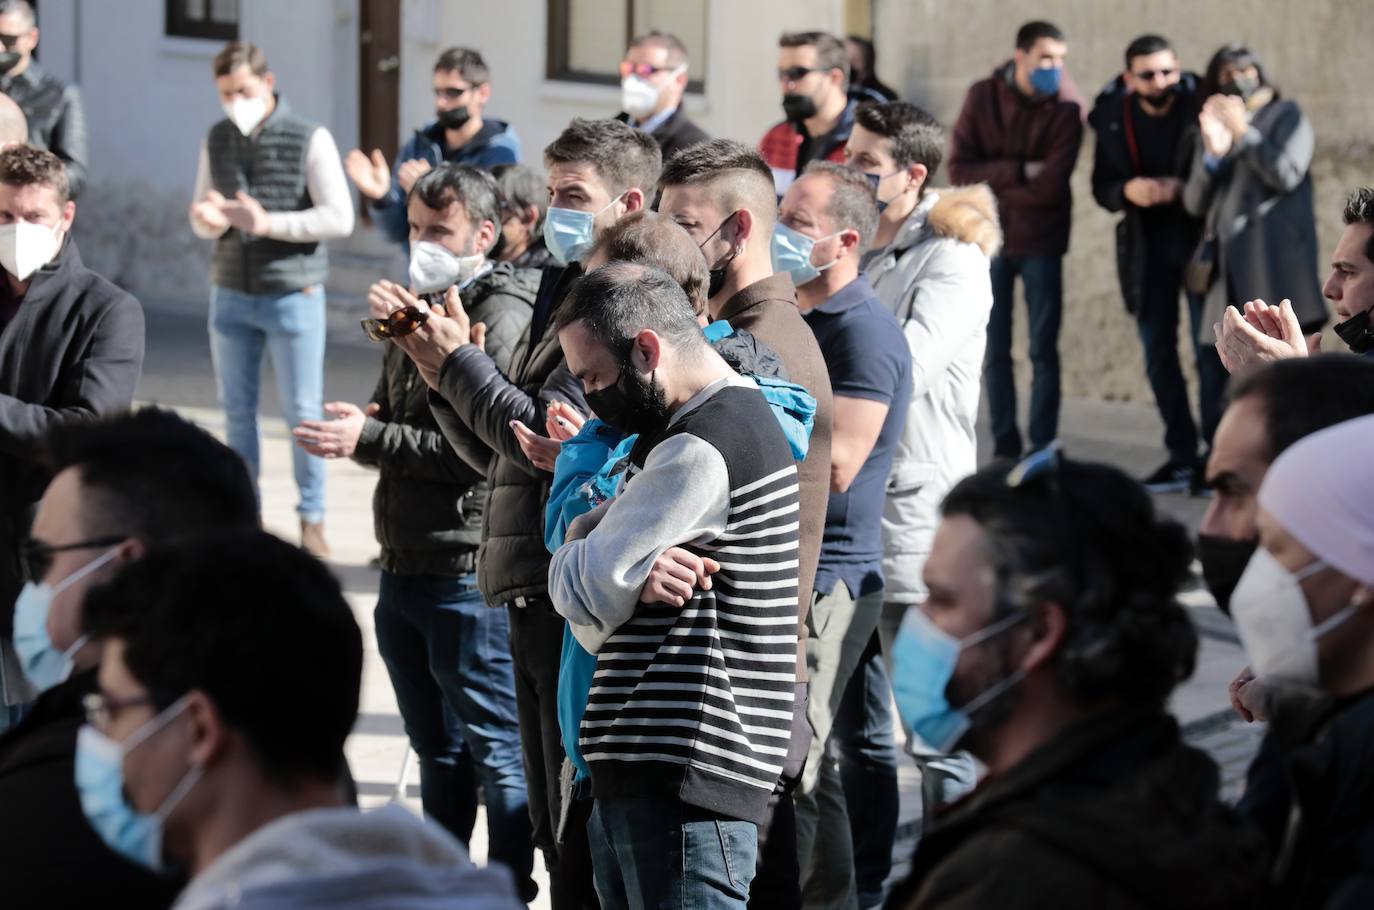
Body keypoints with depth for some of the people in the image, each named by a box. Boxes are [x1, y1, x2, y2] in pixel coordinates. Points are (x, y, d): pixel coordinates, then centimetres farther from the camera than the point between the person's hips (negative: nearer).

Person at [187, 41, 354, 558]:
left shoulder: (311, 139, -8)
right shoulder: (217, 140, 6)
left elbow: (339, 218, -12)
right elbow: (204, 224, 11)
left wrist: (267, 223, -22)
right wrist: (209, 219, -15)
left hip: (293, 295, -4)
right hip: (231, 295, 4)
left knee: (302, 412, 0)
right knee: (237, 410, 8)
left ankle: (312, 519, 9)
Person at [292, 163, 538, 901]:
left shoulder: (504, 320, -14)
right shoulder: (419, 306, 15)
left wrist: (369, 440, -21)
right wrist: (363, 421, -1)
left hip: (470, 573, -9)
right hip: (404, 566, 9)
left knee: (496, 752, 0)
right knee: (438, 752, 20)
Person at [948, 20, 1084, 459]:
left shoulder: (1064, 108, -6)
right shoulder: (983, 97, 0)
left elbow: (1051, 186, -17)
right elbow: (959, 168, -9)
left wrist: (993, 184, -9)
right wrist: (1018, 172, -16)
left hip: (1039, 241, -2)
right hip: (988, 239, 2)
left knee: (1044, 351, 0)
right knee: (995, 350, 7)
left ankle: (1043, 450, 3)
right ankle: (1004, 447, 15)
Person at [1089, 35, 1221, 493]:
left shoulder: (1201, 106, -10)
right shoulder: (1113, 116, 0)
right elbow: (1101, 187, 5)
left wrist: (1184, 189, -24)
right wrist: (1127, 190, -17)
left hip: (1199, 243, -4)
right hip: (1147, 246, 4)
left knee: (1209, 352, -6)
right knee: (1158, 354, 7)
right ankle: (1182, 458, 16)